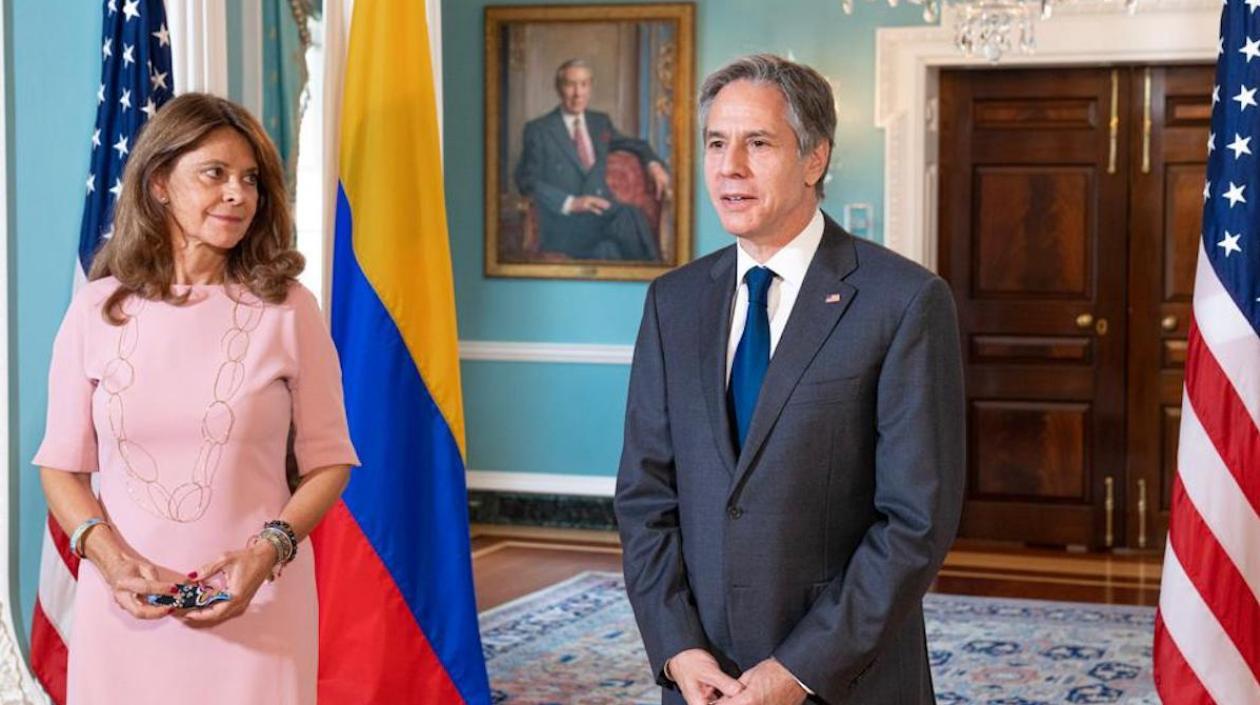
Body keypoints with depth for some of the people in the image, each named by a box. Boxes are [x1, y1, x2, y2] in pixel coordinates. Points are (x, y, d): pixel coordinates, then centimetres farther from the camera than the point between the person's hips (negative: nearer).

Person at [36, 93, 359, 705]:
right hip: (124, 602, 1)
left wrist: (267, 552, -14)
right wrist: (112, 560, -12)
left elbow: (329, 462, 1)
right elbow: (61, 466, 4)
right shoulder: (97, 309, 0)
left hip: (256, 602, -1)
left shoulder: (287, 309, -3)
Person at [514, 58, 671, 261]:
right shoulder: (538, 130, 5)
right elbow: (527, 181, -3)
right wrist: (571, 203, -16)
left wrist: (653, 164, 13)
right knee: (628, 215, -33)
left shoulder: (600, 122, 21)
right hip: (563, 224, -4)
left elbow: (633, 145, 36)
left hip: (603, 213, 4)